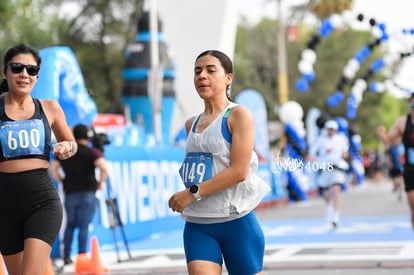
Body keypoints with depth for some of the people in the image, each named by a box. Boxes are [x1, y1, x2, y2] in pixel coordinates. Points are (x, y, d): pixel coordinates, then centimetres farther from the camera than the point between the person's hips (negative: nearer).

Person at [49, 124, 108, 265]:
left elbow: (53, 168, 4)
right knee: (84, 226, -2)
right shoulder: (92, 152, -4)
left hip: (69, 194, 4)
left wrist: (62, 182, 9)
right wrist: (100, 182, -4)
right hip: (87, 194, -4)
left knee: (70, 225, 12)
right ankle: (82, 256, -4)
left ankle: (66, 256, 9)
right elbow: (103, 167, -18)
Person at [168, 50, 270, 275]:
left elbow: (239, 171, -15)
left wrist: (193, 193, -17)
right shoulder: (192, 124, 14)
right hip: (197, 225, 5)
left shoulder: (239, 115, -5)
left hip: (236, 222, -5)